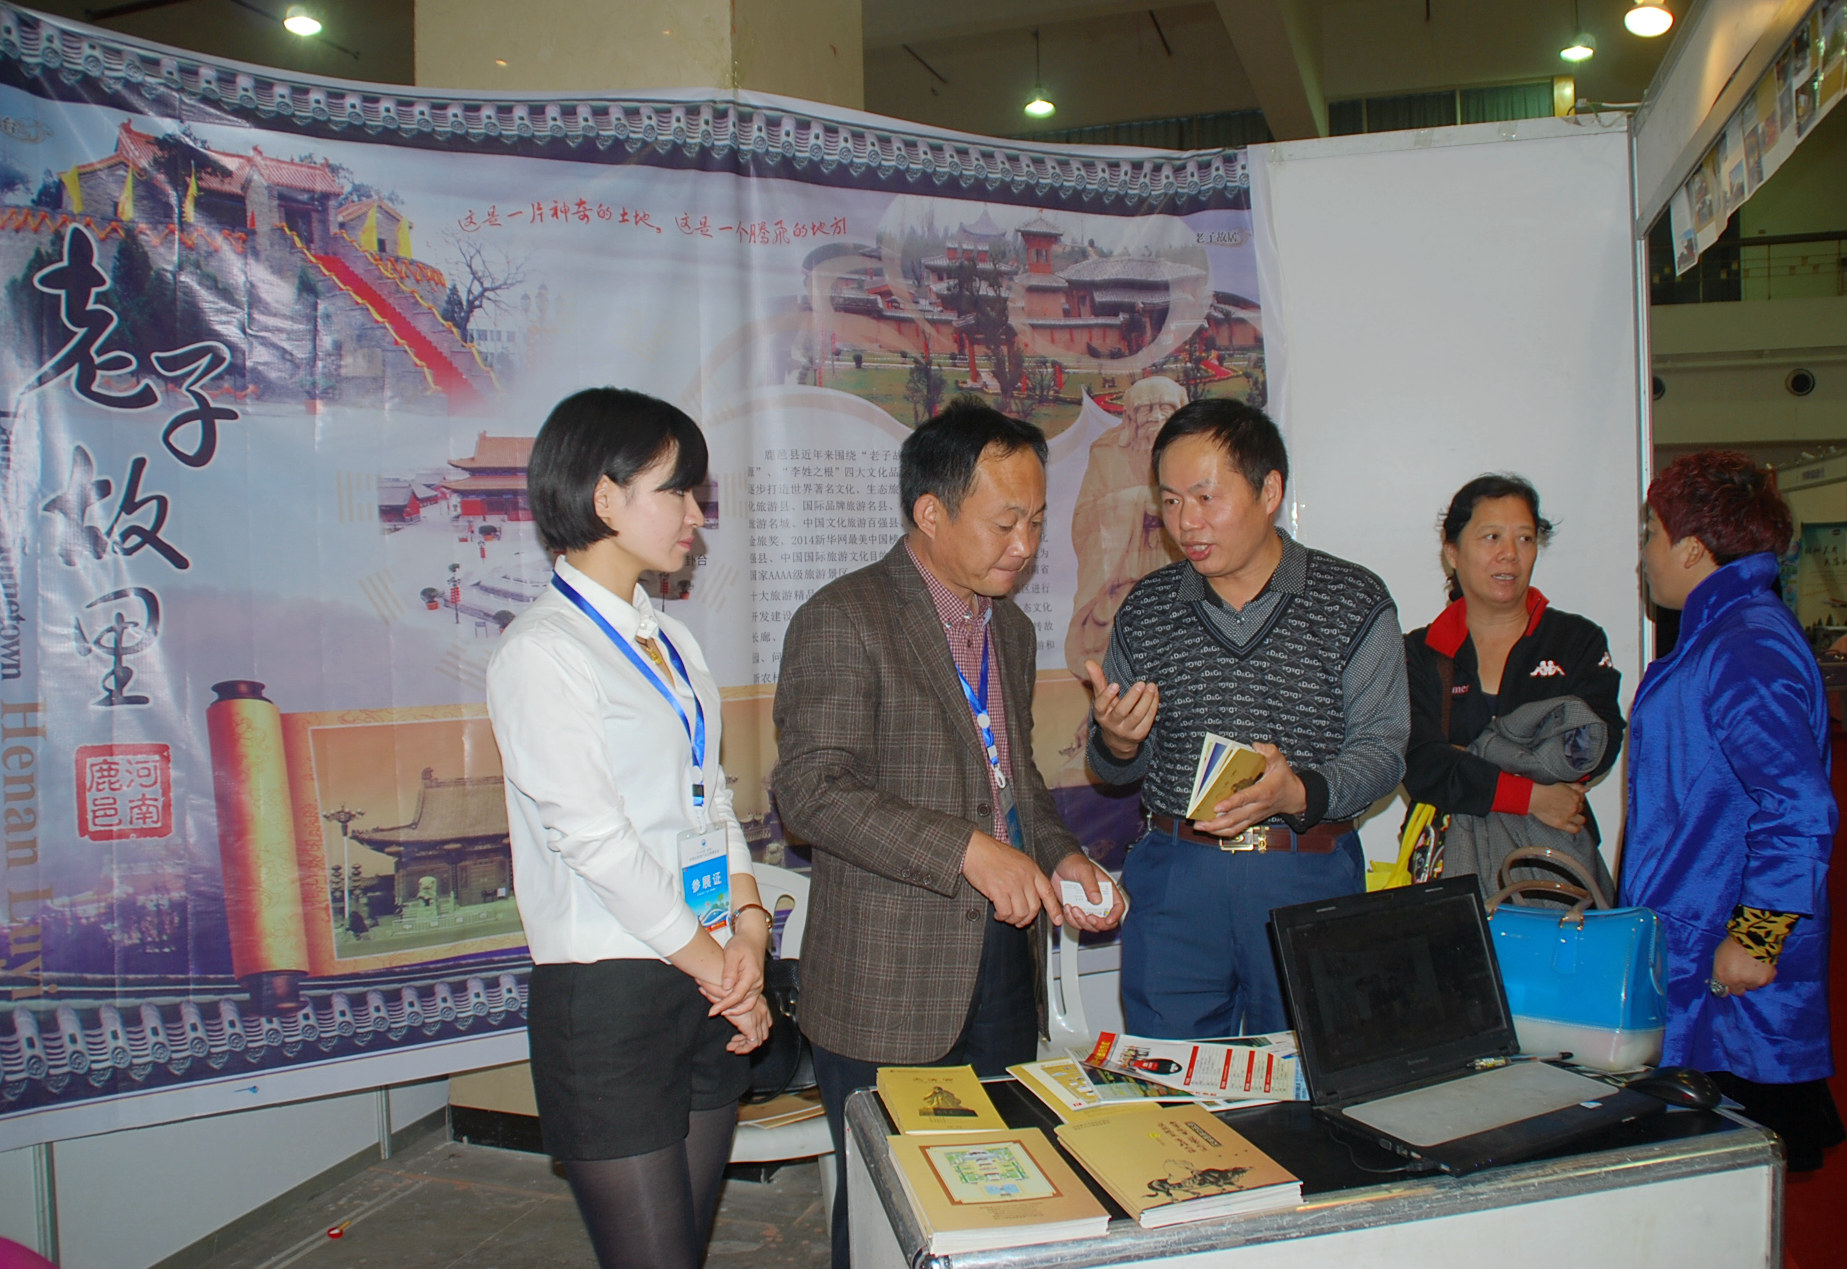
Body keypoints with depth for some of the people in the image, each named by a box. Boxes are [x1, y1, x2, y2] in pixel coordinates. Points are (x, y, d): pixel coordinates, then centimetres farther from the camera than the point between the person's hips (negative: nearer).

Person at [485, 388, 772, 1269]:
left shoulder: (671, 641, 13)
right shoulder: (542, 650, -12)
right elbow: (594, 835, -16)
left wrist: (748, 926, -3)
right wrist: (717, 965, -10)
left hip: (709, 986, 7)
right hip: (608, 996, -7)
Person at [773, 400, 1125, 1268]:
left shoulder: (1011, 629, 14)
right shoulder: (844, 621, -12)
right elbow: (812, 791, -19)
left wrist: (1058, 858, 4)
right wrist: (968, 851, -24)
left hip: (1004, 966, 7)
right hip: (889, 984, -7)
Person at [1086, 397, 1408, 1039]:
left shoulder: (1354, 601, -2)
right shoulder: (1146, 609, 5)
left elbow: (1383, 747, -5)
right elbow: (1112, 767, 12)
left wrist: (1301, 793, -22)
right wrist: (1117, 744, -11)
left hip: (1310, 878, -1)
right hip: (1173, 880, 2)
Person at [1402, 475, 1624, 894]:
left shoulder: (1580, 641, 12)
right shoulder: (1418, 654, 8)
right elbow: (1421, 768, -5)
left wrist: (1472, 763, -9)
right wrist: (1531, 796, -13)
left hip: (1557, 857, 1)